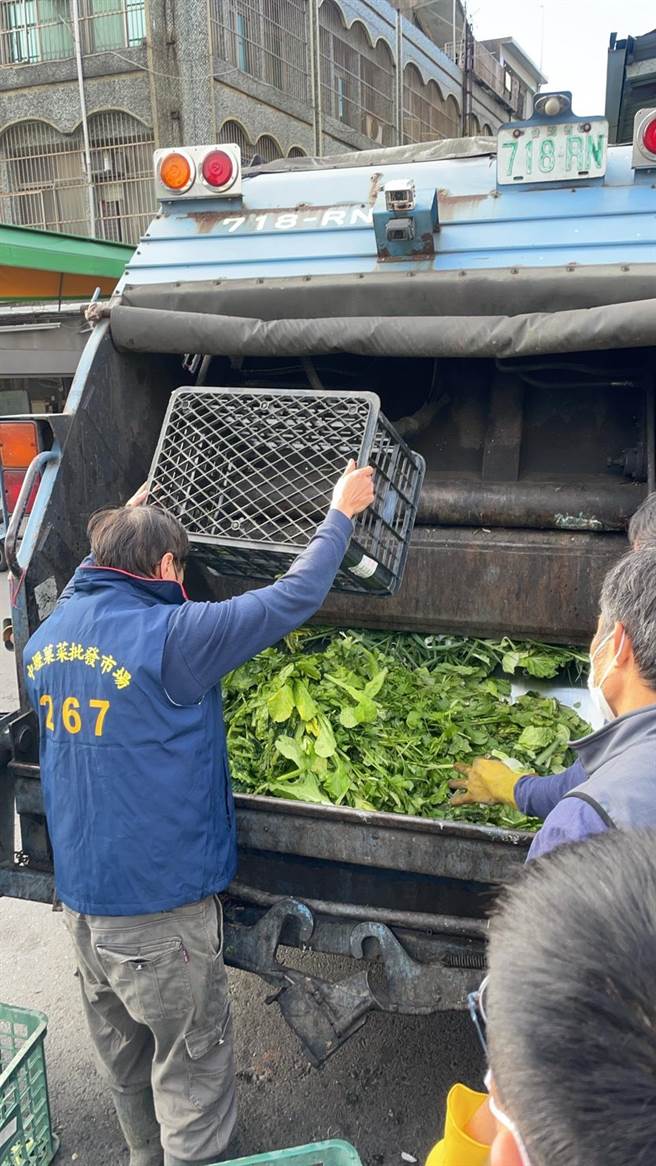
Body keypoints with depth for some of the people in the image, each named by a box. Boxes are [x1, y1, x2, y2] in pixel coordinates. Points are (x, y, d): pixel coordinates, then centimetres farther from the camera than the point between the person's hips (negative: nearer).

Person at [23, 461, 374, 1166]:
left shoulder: (45, 639, 0)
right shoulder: (168, 636, -23)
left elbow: (85, 586, 25)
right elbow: (294, 597, -17)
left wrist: (124, 523, 34)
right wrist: (342, 511, -3)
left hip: (79, 896, 8)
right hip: (160, 905, -8)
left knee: (122, 1057, 28)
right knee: (192, 1074, 12)